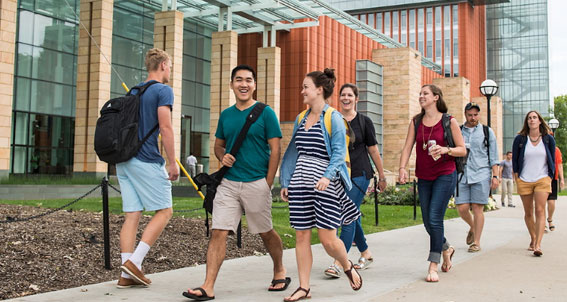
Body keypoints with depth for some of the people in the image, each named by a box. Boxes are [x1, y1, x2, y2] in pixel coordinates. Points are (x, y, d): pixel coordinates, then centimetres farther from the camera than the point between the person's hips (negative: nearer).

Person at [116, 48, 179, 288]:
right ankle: (134, 261, -8)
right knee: (164, 211, 2)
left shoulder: (133, 91, 19)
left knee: (132, 215, 6)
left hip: (124, 160, 8)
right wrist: (173, 163, -11)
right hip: (147, 161, -8)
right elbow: (165, 127, -14)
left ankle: (126, 274, 4)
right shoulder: (163, 90, -5)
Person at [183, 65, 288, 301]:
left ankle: (280, 272, 36)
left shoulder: (265, 113, -3)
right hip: (228, 183, 4)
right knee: (218, 232, -6)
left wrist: (267, 184, -9)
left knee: (266, 233, 12)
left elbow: (275, 149, -5)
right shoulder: (225, 115, 10)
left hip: (257, 183, -3)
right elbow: (218, 145, 21)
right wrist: (222, 156, -4)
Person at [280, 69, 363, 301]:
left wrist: (327, 176, -26)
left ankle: (348, 267, 27)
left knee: (328, 239, -3)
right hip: (300, 185, 6)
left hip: (325, 186, -6)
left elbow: (339, 153, -11)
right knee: (301, 236, 5)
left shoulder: (333, 118, -4)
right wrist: (286, 183, 14)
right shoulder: (301, 118, 13)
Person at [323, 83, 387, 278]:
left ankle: (339, 263, -13)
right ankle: (366, 253, 32)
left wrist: (382, 176, 7)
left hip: (359, 174, -4)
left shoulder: (364, 121, 1)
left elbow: (373, 150, 5)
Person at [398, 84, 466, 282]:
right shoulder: (416, 121, 8)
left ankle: (433, 267, -6)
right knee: (428, 222, 9)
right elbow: (407, 147, 2)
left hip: (445, 175, -5)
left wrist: (446, 150, -20)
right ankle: (446, 249, 38)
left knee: (435, 219, -14)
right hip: (424, 178, 5)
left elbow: (462, 150, -1)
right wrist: (402, 168, -13)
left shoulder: (449, 121, -4)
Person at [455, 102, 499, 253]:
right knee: (462, 208, -4)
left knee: (477, 208, -3)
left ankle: (476, 242, 6)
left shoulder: (487, 131, 8)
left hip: (481, 175, -2)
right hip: (462, 175, 2)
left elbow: (493, 156, 7)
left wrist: (495, 176, 0)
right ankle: (472, 227, 27)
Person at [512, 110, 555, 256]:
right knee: (528, 213, 7)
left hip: (542, 180, -1)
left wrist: (549, 177, 7)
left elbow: (552, 160, 12)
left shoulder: (548, 139, 4)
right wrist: (516, 177, 4)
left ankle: (538, 245, -19)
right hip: (524, 181, 1)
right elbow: (514, 159, 8)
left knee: (540, 210, -13)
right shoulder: (520, 139, 1)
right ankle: (533, 239, 25)